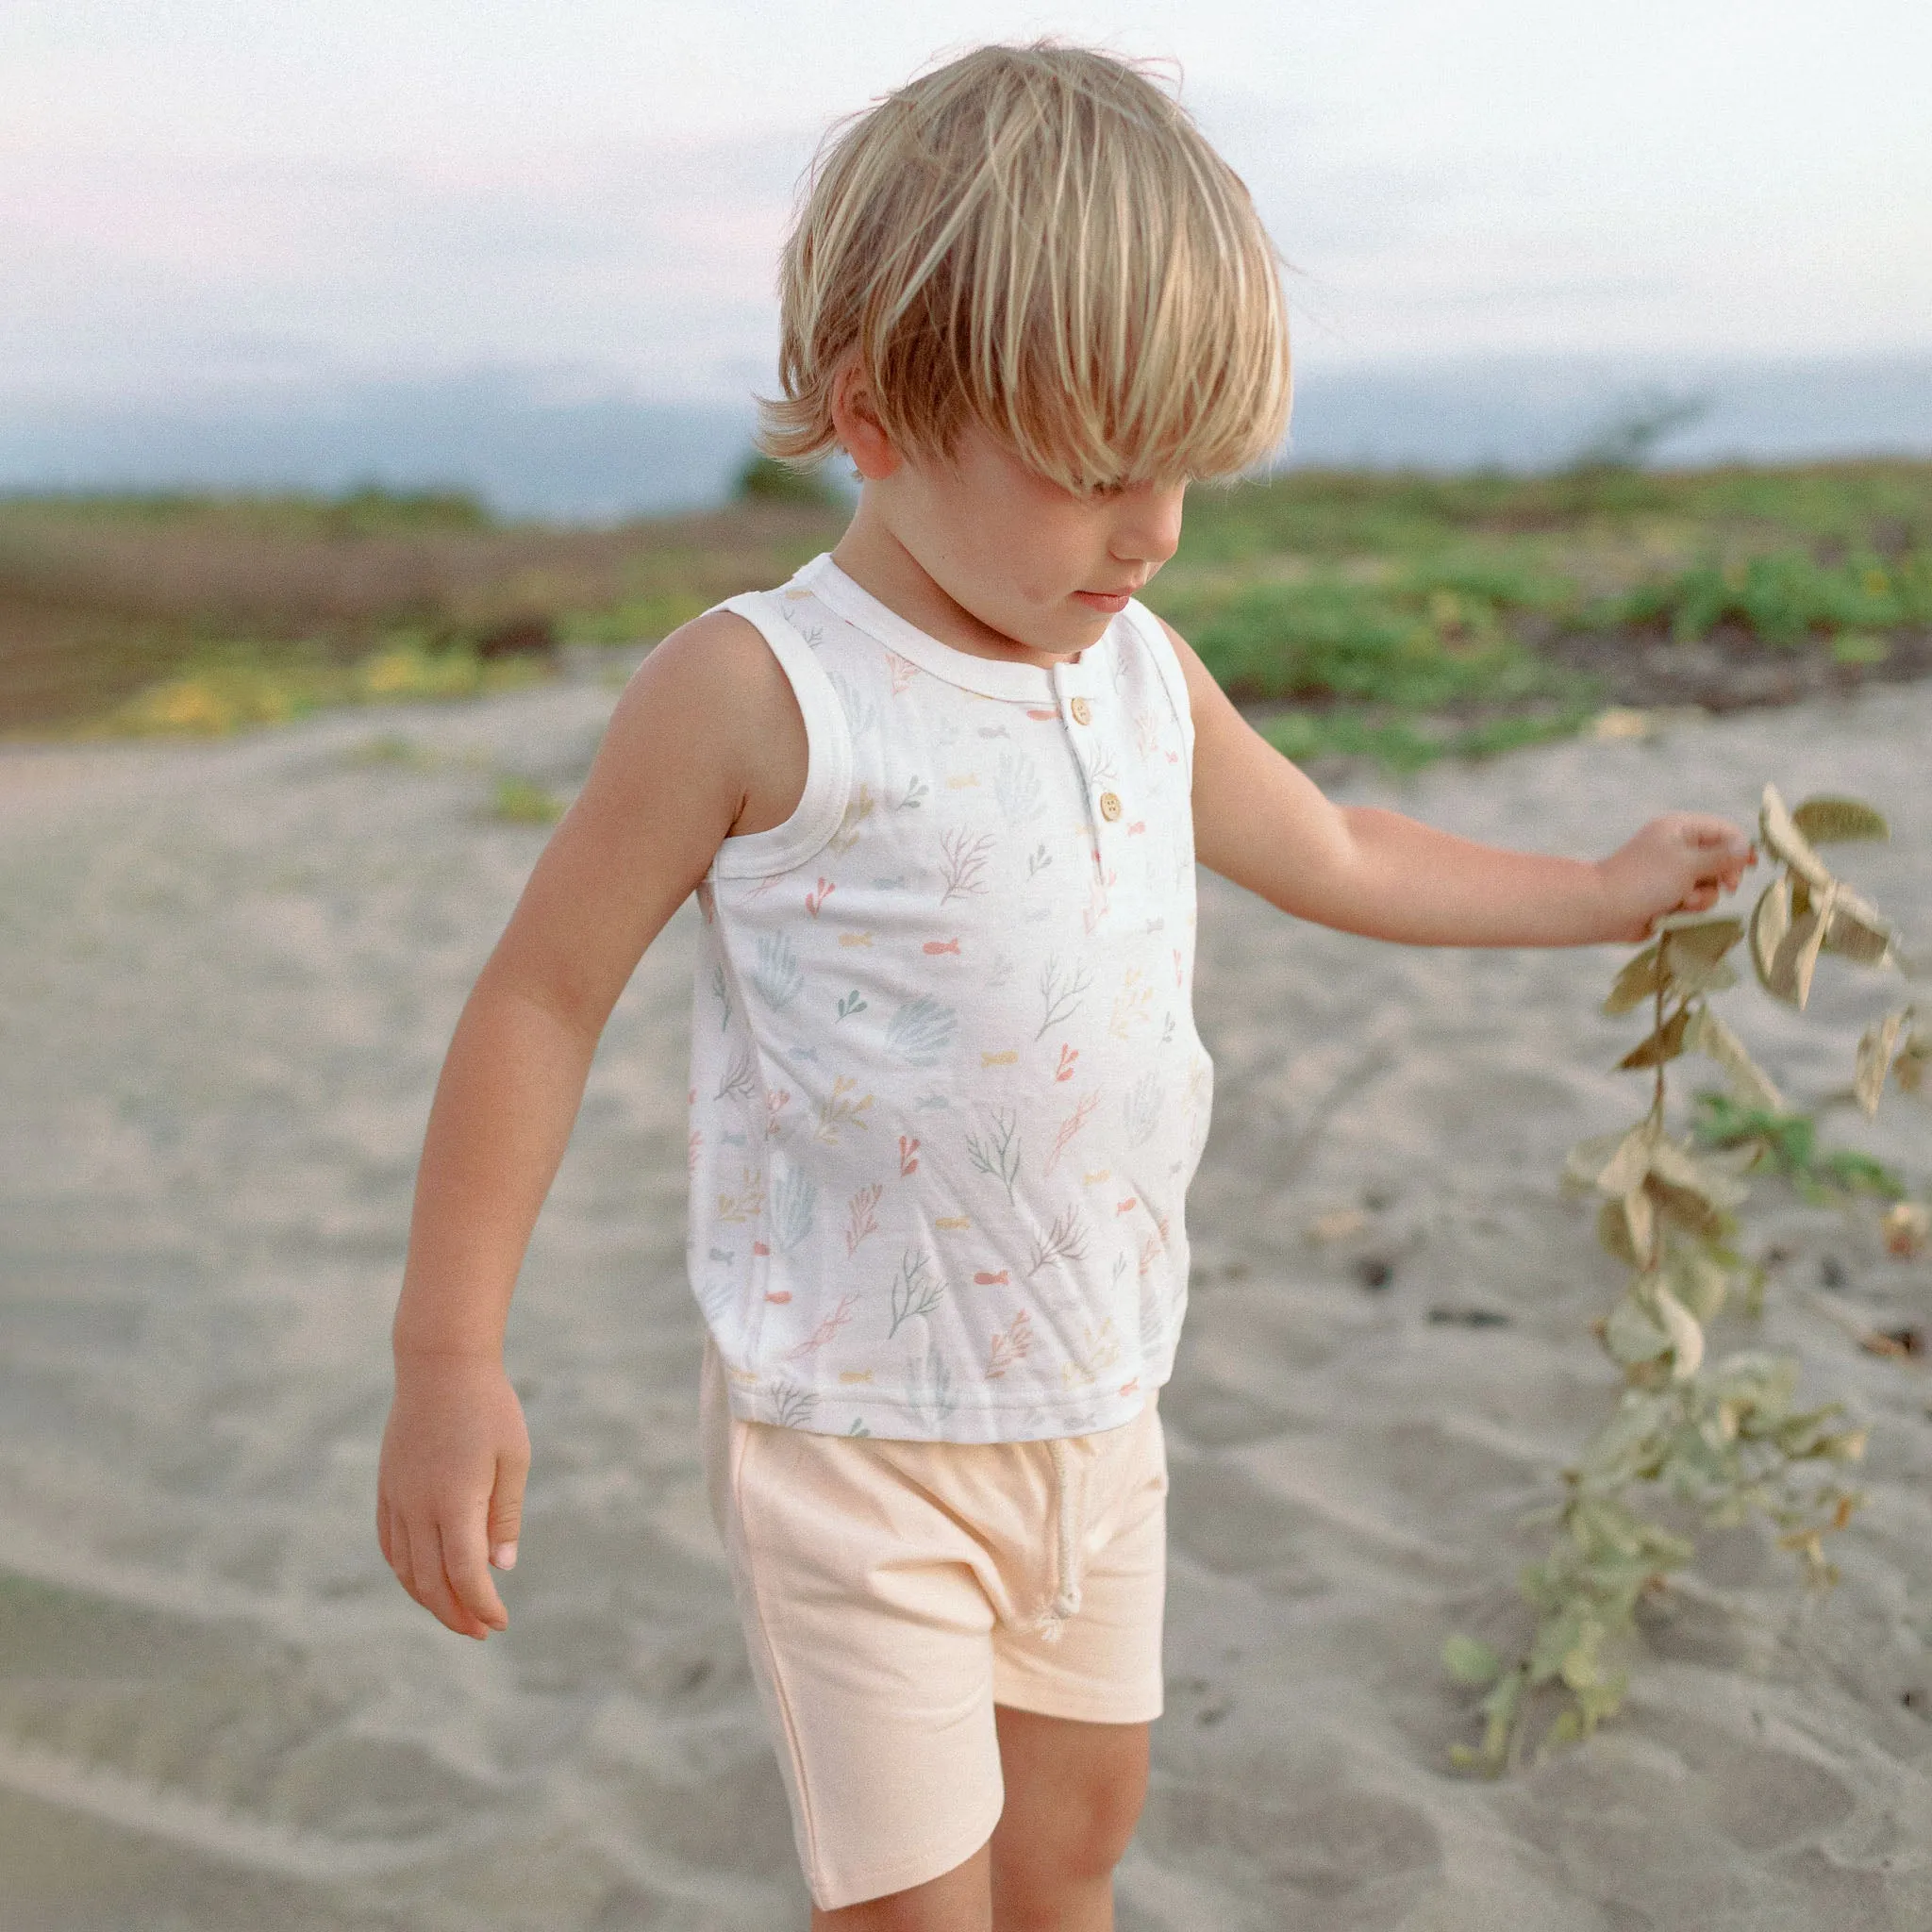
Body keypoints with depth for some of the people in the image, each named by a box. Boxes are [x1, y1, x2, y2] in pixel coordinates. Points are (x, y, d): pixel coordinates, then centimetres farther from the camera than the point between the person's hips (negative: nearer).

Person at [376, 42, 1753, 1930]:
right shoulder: (754, 693, -17)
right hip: (854, 1438, -6)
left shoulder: (1149, 680, 4)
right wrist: (449, 1361, -14)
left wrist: (1606, 890, 28)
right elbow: (543, 997, -12)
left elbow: (1333, 856, 21)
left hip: (1095, 1408, 7)